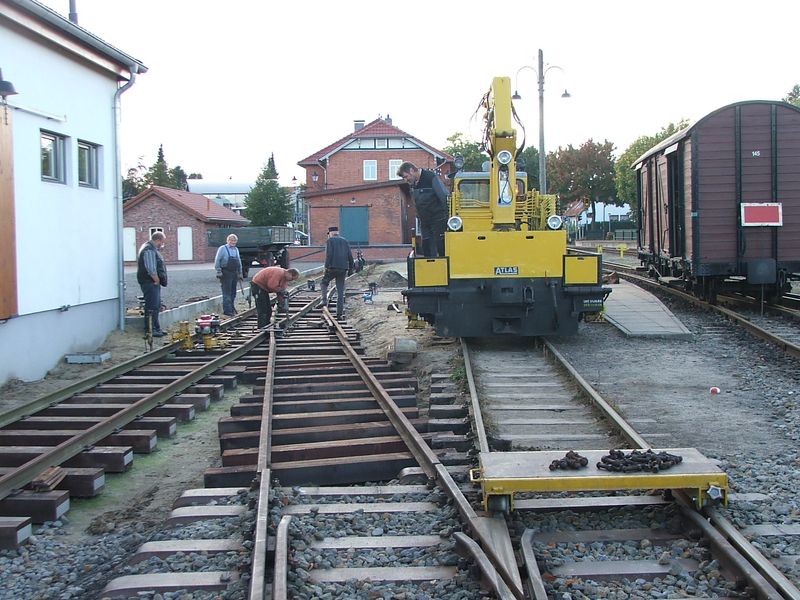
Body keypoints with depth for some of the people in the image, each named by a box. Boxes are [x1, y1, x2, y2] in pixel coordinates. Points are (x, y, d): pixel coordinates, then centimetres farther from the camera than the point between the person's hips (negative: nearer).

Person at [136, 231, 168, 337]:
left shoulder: (152, 249, 19)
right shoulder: (149, 250, -17)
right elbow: (151, 269, -24)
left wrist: (158, 281, 14)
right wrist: (157, 280, -15)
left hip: (154, 282, 11)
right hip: (150, 283, -11)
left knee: (156, 307, 15)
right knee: (151, 307, -8)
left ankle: (156, 329, 22)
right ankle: (150, 330, -6)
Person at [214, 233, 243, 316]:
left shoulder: (236, 250, 15)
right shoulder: (222, 249, -4)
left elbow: (239, 262, 21)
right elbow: (217, 261, -6)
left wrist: (240, 273, 19)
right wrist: (218, 272, -12)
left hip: (234, 274, 6)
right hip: (226, 274, -6)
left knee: (233, 292, 12)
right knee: (227, 293, -7)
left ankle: (231, 308, 24)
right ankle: (227, 310, -5)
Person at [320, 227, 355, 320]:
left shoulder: (330, 241, 0)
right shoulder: (345, 241, 15)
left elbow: (329, 255, -12)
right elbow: (350, 256, 9)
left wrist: (326, 267, -12)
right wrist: (351, 268, 13)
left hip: (332, 268, -4)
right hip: (343, 269, 4)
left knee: (323, 283, 20)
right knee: (340, 292, 6)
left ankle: (324, 301, -1)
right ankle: (339, 314, 4)